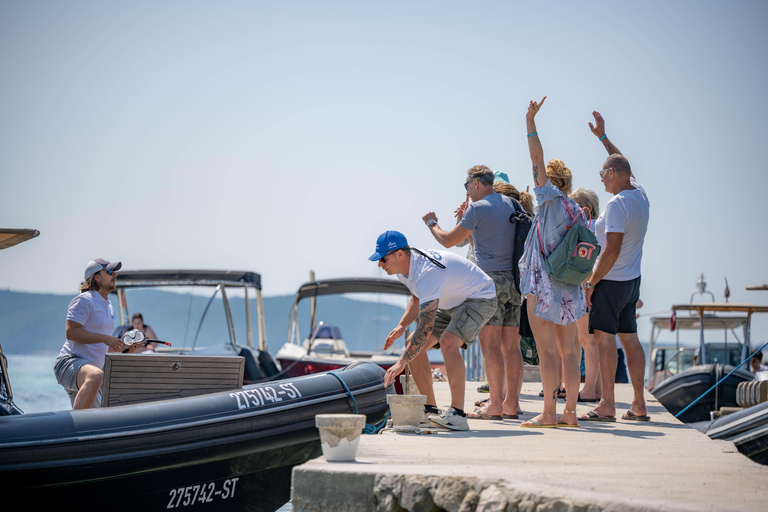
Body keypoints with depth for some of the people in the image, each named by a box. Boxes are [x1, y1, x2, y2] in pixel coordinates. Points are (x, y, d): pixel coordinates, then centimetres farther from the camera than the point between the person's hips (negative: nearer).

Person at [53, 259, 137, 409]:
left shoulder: (109, 307, 23)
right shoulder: (84, 301, -7)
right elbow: (71, 332, -18)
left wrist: (123, 347, 12)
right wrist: (105, 338, -19)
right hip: (70, 362, -10)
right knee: (96, 376, -41)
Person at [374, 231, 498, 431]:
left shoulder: (427, 273, -36)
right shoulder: (404, 267, -5)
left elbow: (426, 327, -41)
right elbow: (418, 299, 14)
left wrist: (401, 363, -42)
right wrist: (401, 326, -4)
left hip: (479, 299, -10)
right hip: (451, 303, 10)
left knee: (448, 342, -34)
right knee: (412, 344, 1)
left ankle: (457, 415, -33)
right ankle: (431, 409, 6)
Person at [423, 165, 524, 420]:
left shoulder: (478, 208, -7)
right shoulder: (513, 204, 13)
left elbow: (448, 240, -3)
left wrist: (432, 223, 17)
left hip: (490, 279, -7)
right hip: (514, 279, 7)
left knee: (490, 345, -8)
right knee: (511, 345, 7)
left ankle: (495, 404, -12)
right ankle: (511, 403, 7)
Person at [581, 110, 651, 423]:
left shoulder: (617, 204, -19)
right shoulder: (640, 195, 7)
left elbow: (612, 249, -24)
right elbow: (623, 166, 28)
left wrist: (592, 281, -16)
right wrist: (603, 137, 35)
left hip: (610, 280, -9)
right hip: (632, 280, 9)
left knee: (605, 337, -8)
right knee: (630, 338, 11)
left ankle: (607, 405, -10)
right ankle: (639, 405, 12)